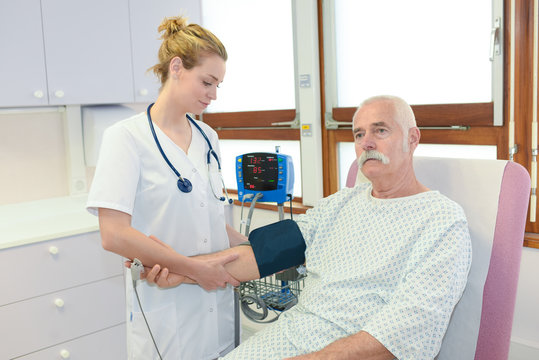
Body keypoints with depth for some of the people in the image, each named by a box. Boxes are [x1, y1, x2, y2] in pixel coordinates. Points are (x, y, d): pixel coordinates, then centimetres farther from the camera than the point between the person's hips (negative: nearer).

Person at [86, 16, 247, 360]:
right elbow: (114, 234, -19)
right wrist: (196, 268, -19)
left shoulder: (207, 137, 9)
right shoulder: (126, 137, -11)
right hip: (167, 311, -5)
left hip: (218, 304, 6)